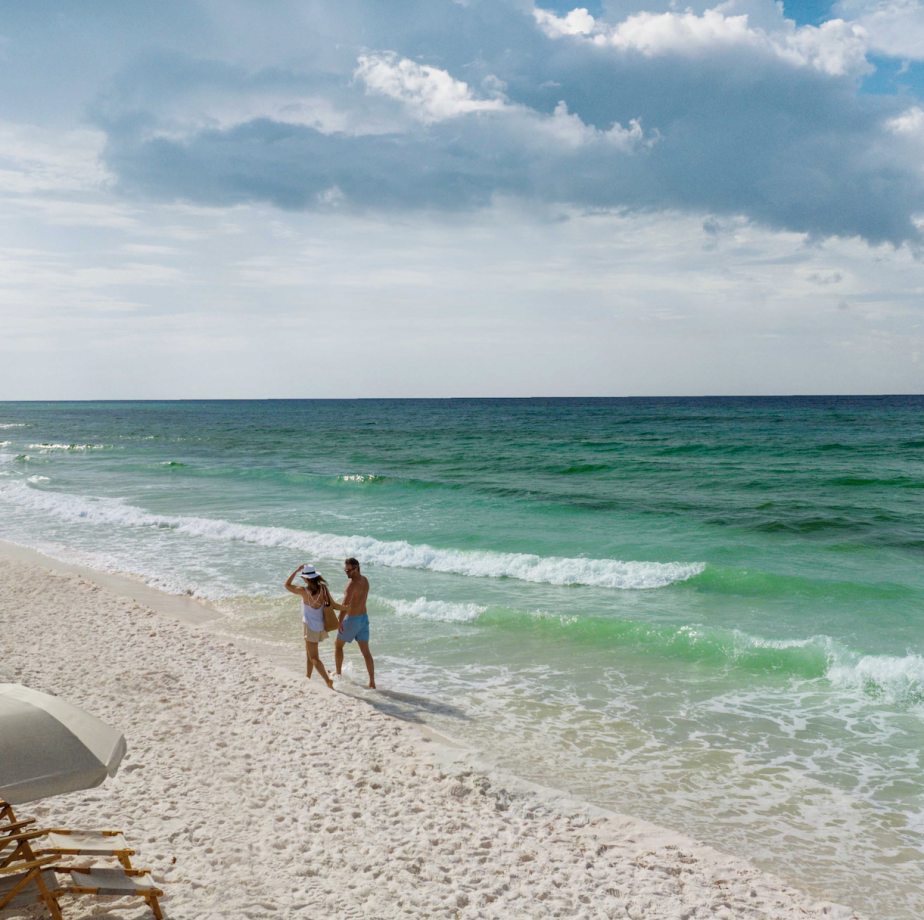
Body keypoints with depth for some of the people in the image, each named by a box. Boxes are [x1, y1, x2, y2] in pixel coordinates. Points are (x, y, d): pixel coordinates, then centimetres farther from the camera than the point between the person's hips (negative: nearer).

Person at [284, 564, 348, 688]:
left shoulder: (305, 592, -22)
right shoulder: (323, 588, -7)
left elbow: (287, 585, -9)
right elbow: (333, 605, -7)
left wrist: (297, 570, -11)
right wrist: (347, 608, 4)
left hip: (311, 626, -7)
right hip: (320, 625, 7)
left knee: (314, 657, -1)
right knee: (309, 654, 23)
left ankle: (328, 680, -9)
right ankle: (307, 678, 33)